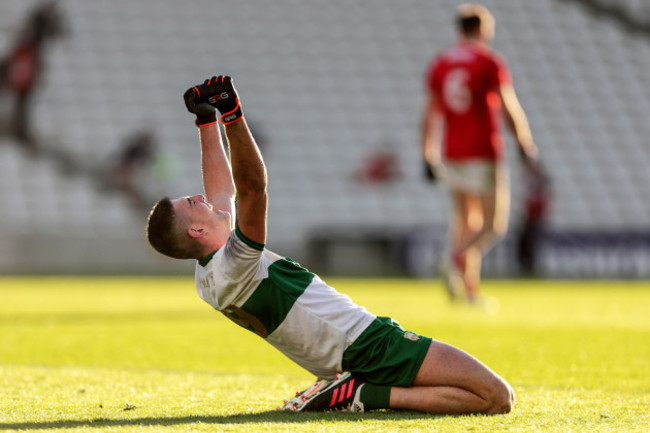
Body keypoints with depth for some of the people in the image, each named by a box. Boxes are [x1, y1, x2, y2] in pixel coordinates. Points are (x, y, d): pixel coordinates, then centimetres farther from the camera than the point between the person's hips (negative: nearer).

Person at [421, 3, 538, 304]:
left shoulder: (439, 64, 9)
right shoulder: (490, 62, -6)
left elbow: (430, 113, 10)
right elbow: (509, 107, -12)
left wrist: (429, 156, 15)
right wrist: (525, 143, -4)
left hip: (451, 154, 5)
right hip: (484, 153, -5)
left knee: (465, 220, 13)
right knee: (494, 225, -1)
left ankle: (470, 288, 5)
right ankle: (458, 262, -27)